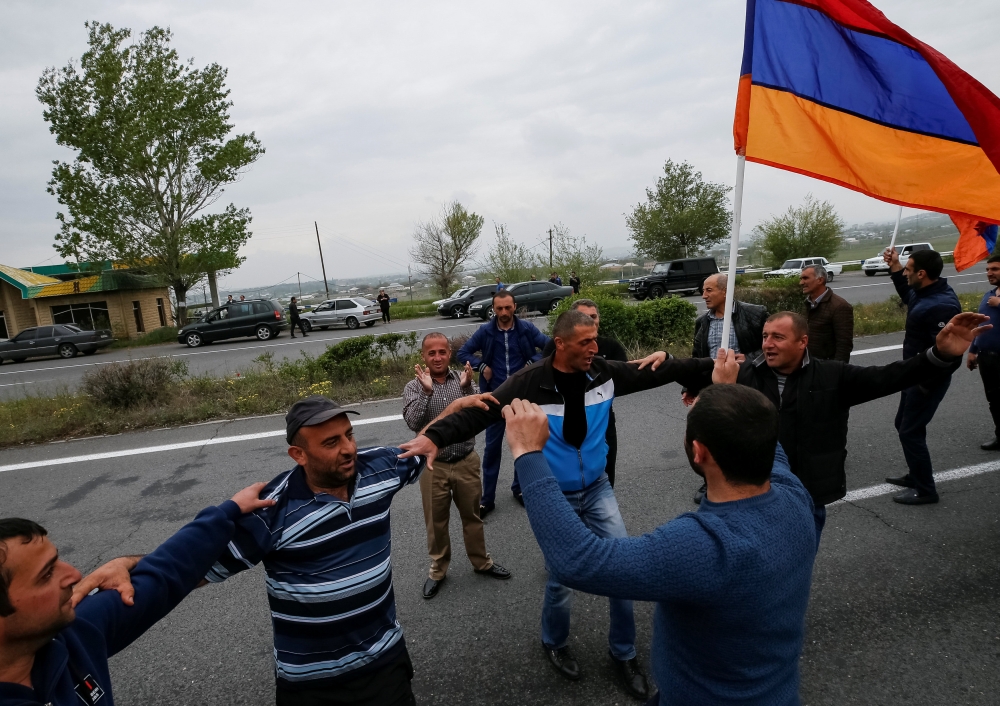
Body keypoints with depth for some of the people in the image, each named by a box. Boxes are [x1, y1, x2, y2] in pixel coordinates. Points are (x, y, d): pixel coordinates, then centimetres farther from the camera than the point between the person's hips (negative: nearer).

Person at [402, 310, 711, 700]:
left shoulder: (604, 373, -9)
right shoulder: (529, 383, -22)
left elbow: (658, 371, -2)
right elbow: (480, 411, -29)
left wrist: (711, 363, 0)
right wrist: (435, 436, -43)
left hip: (597, 489, 4)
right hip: (555, 496, -4)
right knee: (562, 578, 7)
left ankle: (623, 653, 33)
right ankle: (555, 644, 40)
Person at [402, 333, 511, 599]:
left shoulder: (465, 380, -4)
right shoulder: (414, 386, -7)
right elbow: (413, 422, -20)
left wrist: (467, 388, -28)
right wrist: (427, 391, -30)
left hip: (466, 462, 1)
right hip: (433, 465, -1)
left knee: (472, 515, 18)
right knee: (436, 520, 14)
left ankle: (482, 562, 39)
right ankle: (438, 569, 35)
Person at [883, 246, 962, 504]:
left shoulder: (941, 306, -29)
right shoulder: (925, 293, 2)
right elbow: (907, 295, 27)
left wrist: (925, 383, -21)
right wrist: (894, 267, 15)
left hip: (927, 380, -10)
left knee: (910, 432, -1)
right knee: (903, 424, 21)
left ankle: (925, 490, 14)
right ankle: (915, 476, 37)